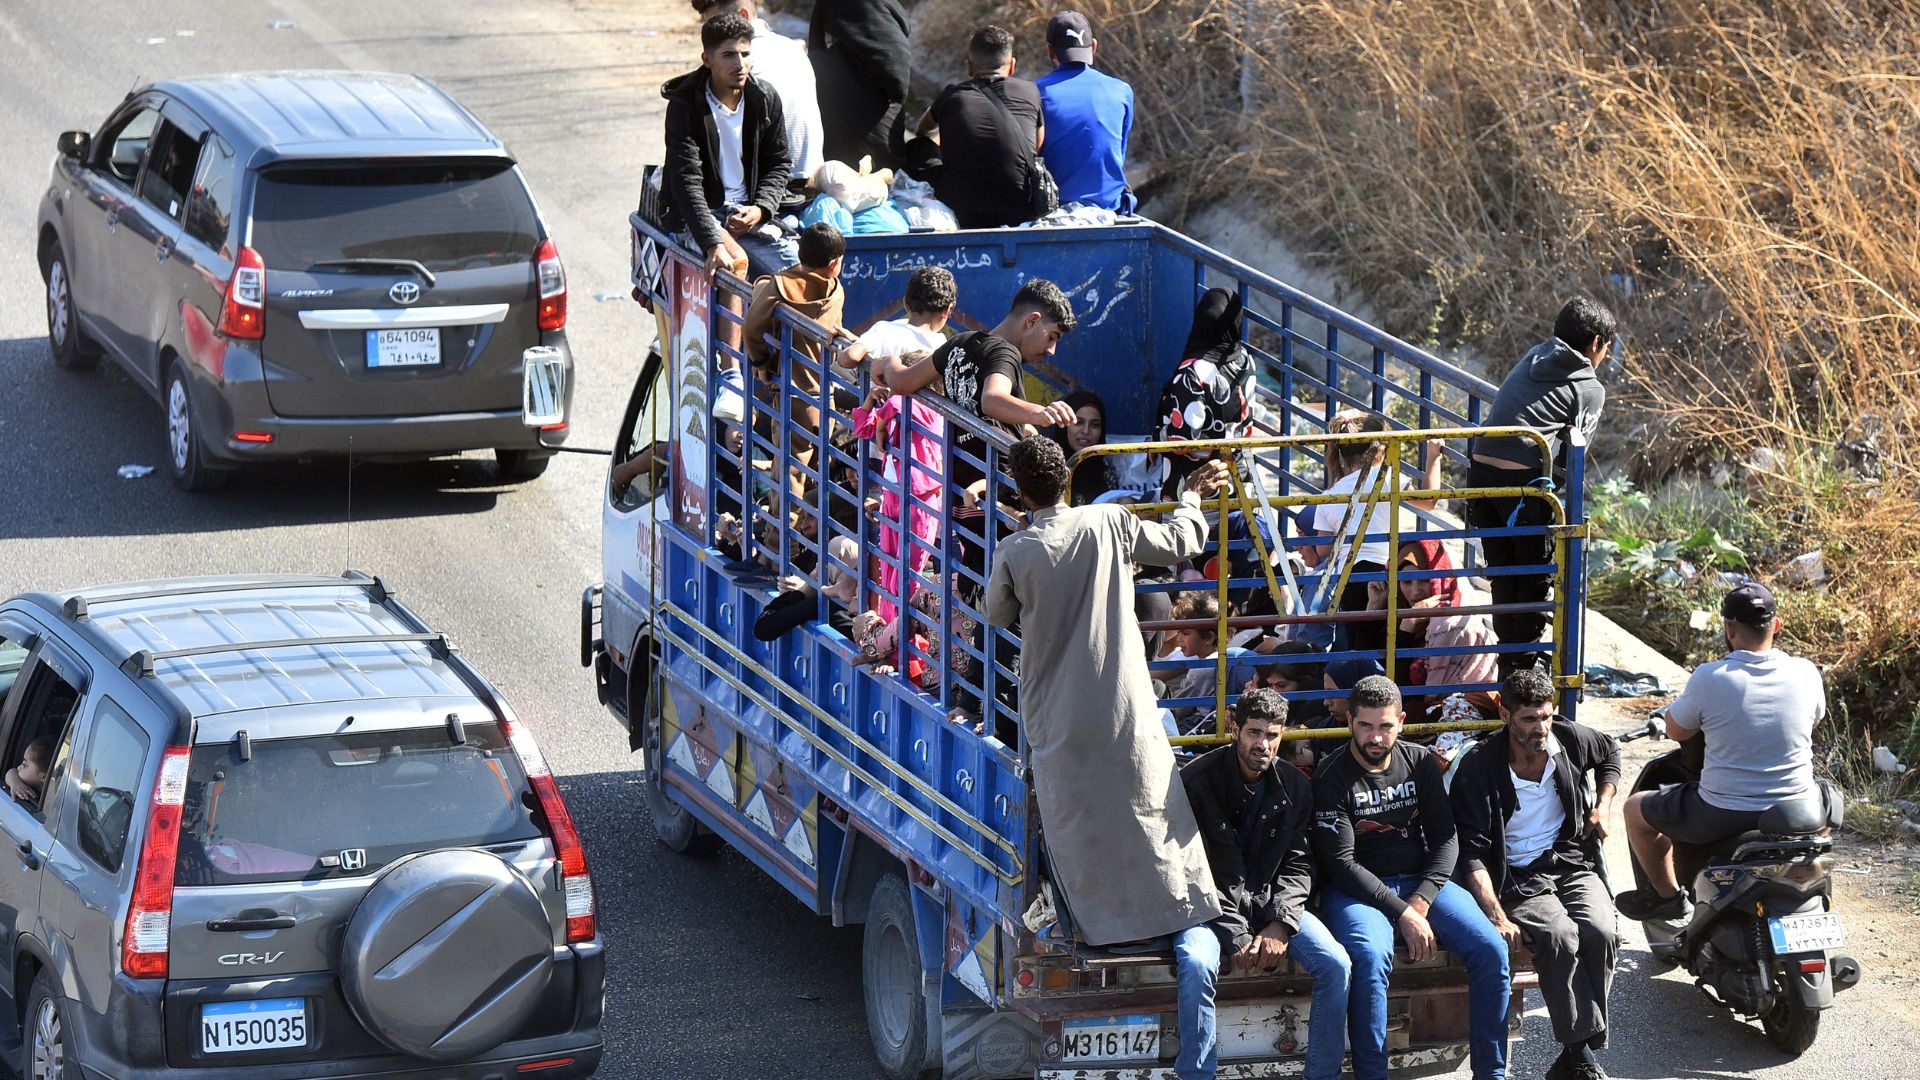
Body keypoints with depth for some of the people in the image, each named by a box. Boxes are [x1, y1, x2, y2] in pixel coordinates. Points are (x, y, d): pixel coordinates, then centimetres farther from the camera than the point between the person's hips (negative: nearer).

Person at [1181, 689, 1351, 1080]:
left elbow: (1298, 864, 3)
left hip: (1271, 901, 4)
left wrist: (1280, 924, -15)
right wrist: (1236, 938, -20)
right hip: (1212, 904, -4)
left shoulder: (1294, 786, 3)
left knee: (1336, 964, -18)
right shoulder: (1196, 781, -11)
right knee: (1197, 964, -35)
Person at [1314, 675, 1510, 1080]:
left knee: (1491, 949, -18)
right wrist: (1402, 914, -19)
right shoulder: (1333, 777, -8)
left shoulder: (1421, 763, 6)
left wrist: (1421, 901, -11)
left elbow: (1445, 838, 5)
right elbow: (1341, 862, -13)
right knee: (1371, 957, -37)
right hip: (1357, 890, -4)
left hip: (1421, 881, 4)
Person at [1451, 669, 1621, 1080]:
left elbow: (1610, 753, 30)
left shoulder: (1569, 739, 3)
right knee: (1559, 935, -36)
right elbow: (1472, 853, -13)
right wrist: (1496, 916, -25)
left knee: (1599, 933, -30)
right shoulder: (1478, 767, -10)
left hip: (1572, 865, 3)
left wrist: (1603, 806, 13)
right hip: (1517, 880, -3)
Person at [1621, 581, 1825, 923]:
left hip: (1723, 816, -3)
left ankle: (1667, 897, 34)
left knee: (1636, 810, 22)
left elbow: (1676, 731, -1)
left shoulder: (1709, 678, -17)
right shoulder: (1805, 673, -7)